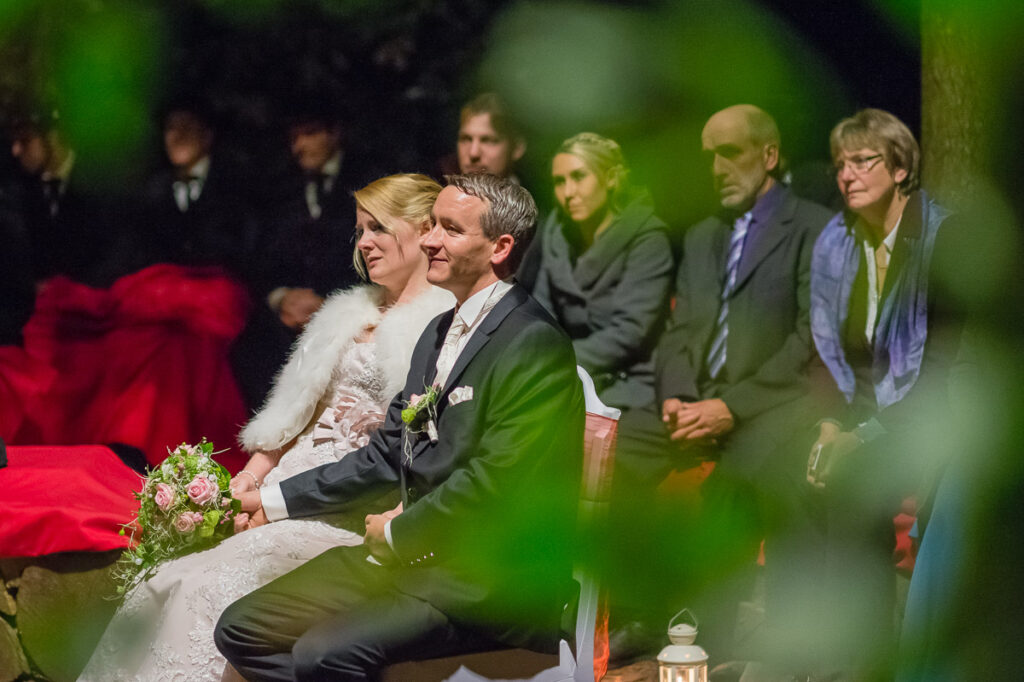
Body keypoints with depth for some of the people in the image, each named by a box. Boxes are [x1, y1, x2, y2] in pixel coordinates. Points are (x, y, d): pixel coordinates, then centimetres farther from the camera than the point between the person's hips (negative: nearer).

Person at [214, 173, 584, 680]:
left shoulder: (534, 345, -14)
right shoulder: (440, 332, 18)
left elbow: (491, 481, -20)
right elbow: (387, 455, 19)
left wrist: (397, 533, -7)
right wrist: (272, 501, 14)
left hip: (489, 579, -10)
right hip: (413, 556, 10)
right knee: (242, 630, 0)